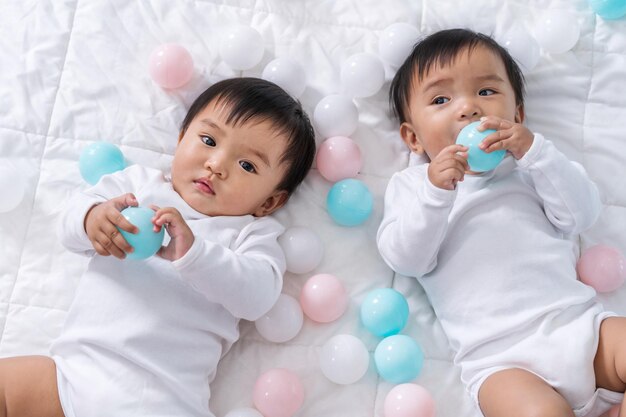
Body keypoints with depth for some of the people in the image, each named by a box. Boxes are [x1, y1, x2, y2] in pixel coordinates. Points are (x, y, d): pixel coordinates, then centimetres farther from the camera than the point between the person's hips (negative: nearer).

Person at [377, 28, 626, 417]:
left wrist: (534, 151, -9)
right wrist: (435, 192, -19)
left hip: (580, 324, 4)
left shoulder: (530, 165, 18)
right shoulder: (411, 184, 12)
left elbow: (582, 215, 3)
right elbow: (405, 259, -3)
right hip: (502, 360, -3)